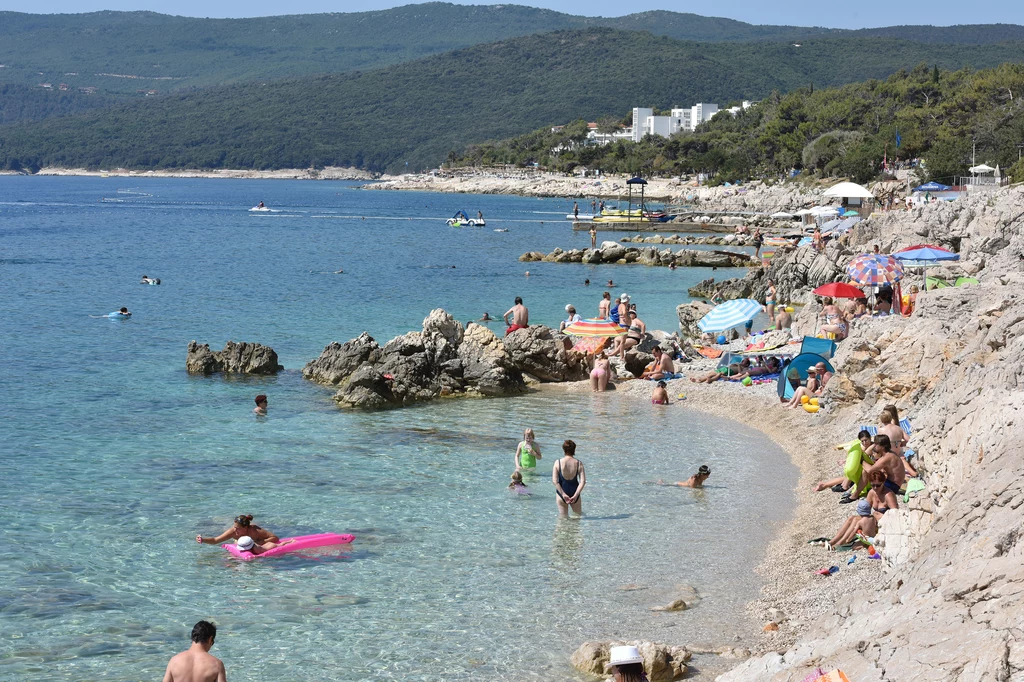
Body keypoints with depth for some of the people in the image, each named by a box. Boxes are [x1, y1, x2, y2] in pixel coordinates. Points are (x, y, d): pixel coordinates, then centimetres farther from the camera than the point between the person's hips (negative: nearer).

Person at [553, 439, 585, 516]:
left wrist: (563, 494, -16)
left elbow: (555, 481, -16)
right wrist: (575, 495, -15)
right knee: (578, 515, 22)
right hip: (574, 492, 0)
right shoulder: (578, 463, -8)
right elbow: (583, 481, -14)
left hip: (561, 493, 0)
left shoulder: (558, 463, -10)